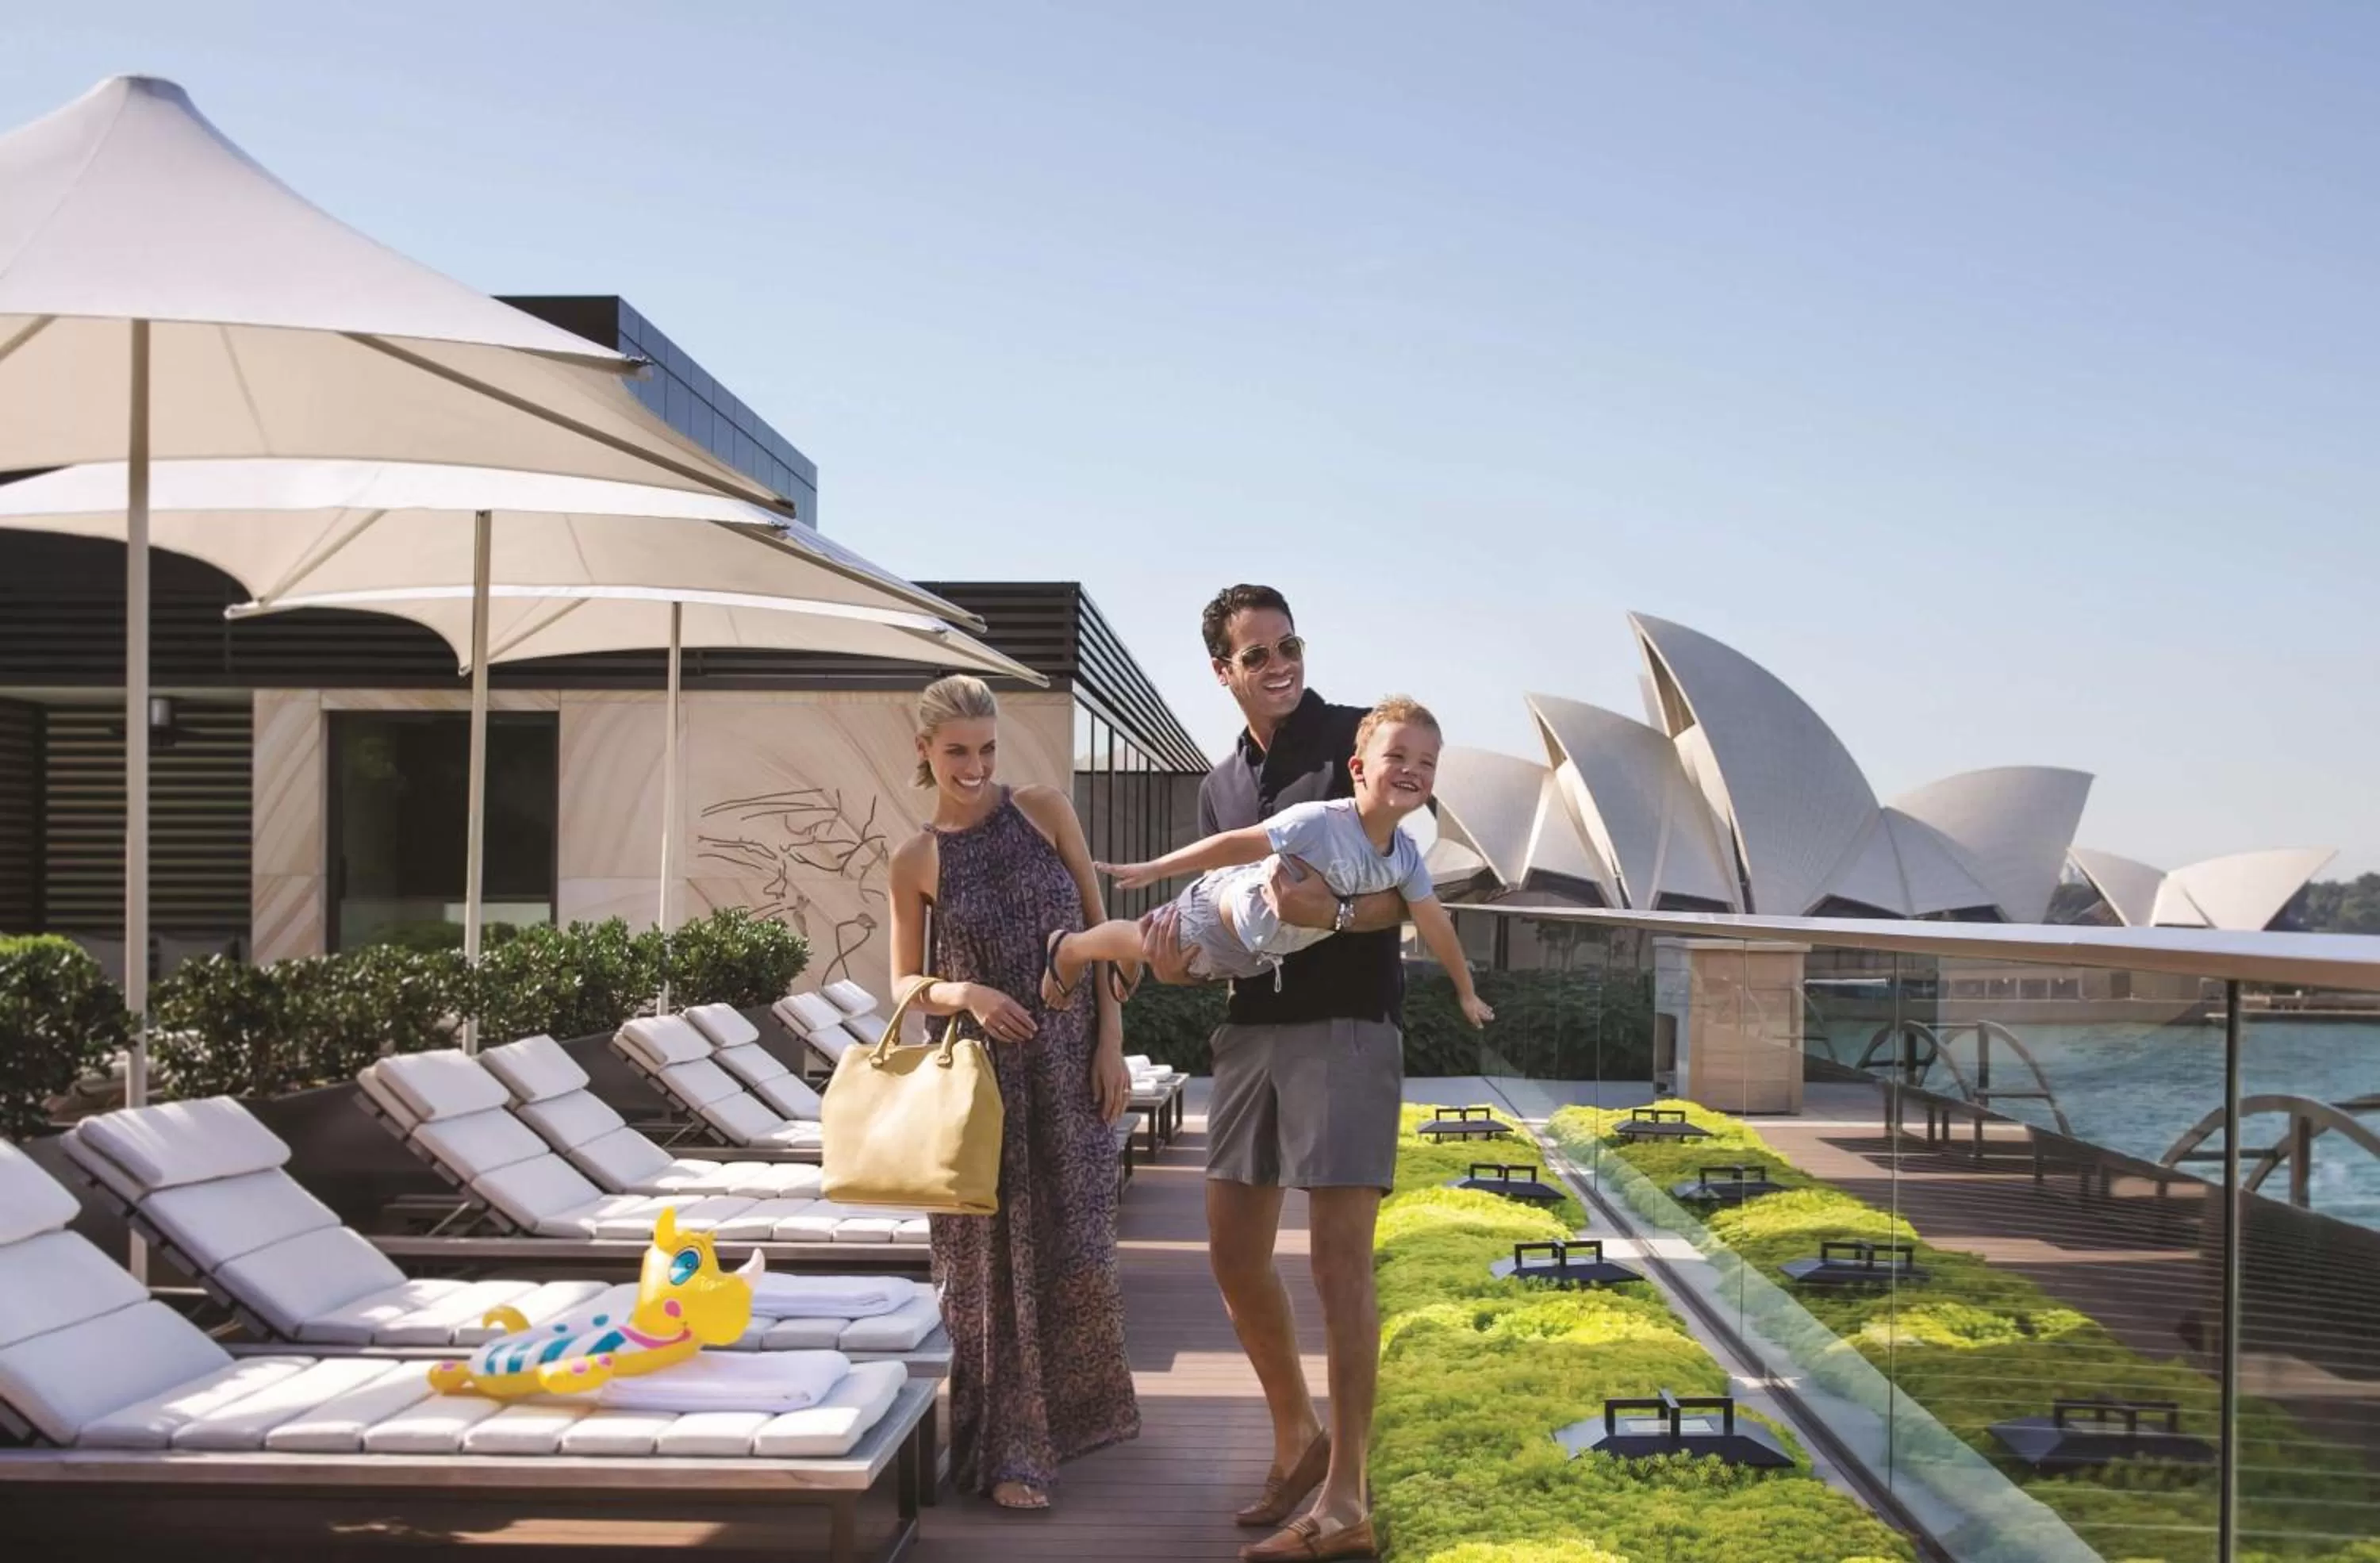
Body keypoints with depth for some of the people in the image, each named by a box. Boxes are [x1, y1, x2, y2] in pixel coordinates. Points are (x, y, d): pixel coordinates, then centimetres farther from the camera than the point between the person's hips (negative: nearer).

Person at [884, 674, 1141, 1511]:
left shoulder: (1046, 811, 0)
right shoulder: (915, 861, -1)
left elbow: (1100, 929, 3)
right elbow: (904, 984, 5)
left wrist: (1110, 1042, -3)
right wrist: (963, 994, -16)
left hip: (1068, 1062, 1)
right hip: (978, 1073, -1)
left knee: (1073, 1245, 9)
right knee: (993, 1256, 2)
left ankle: (1075, 1413, 31)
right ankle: (1009, 1448, 11)